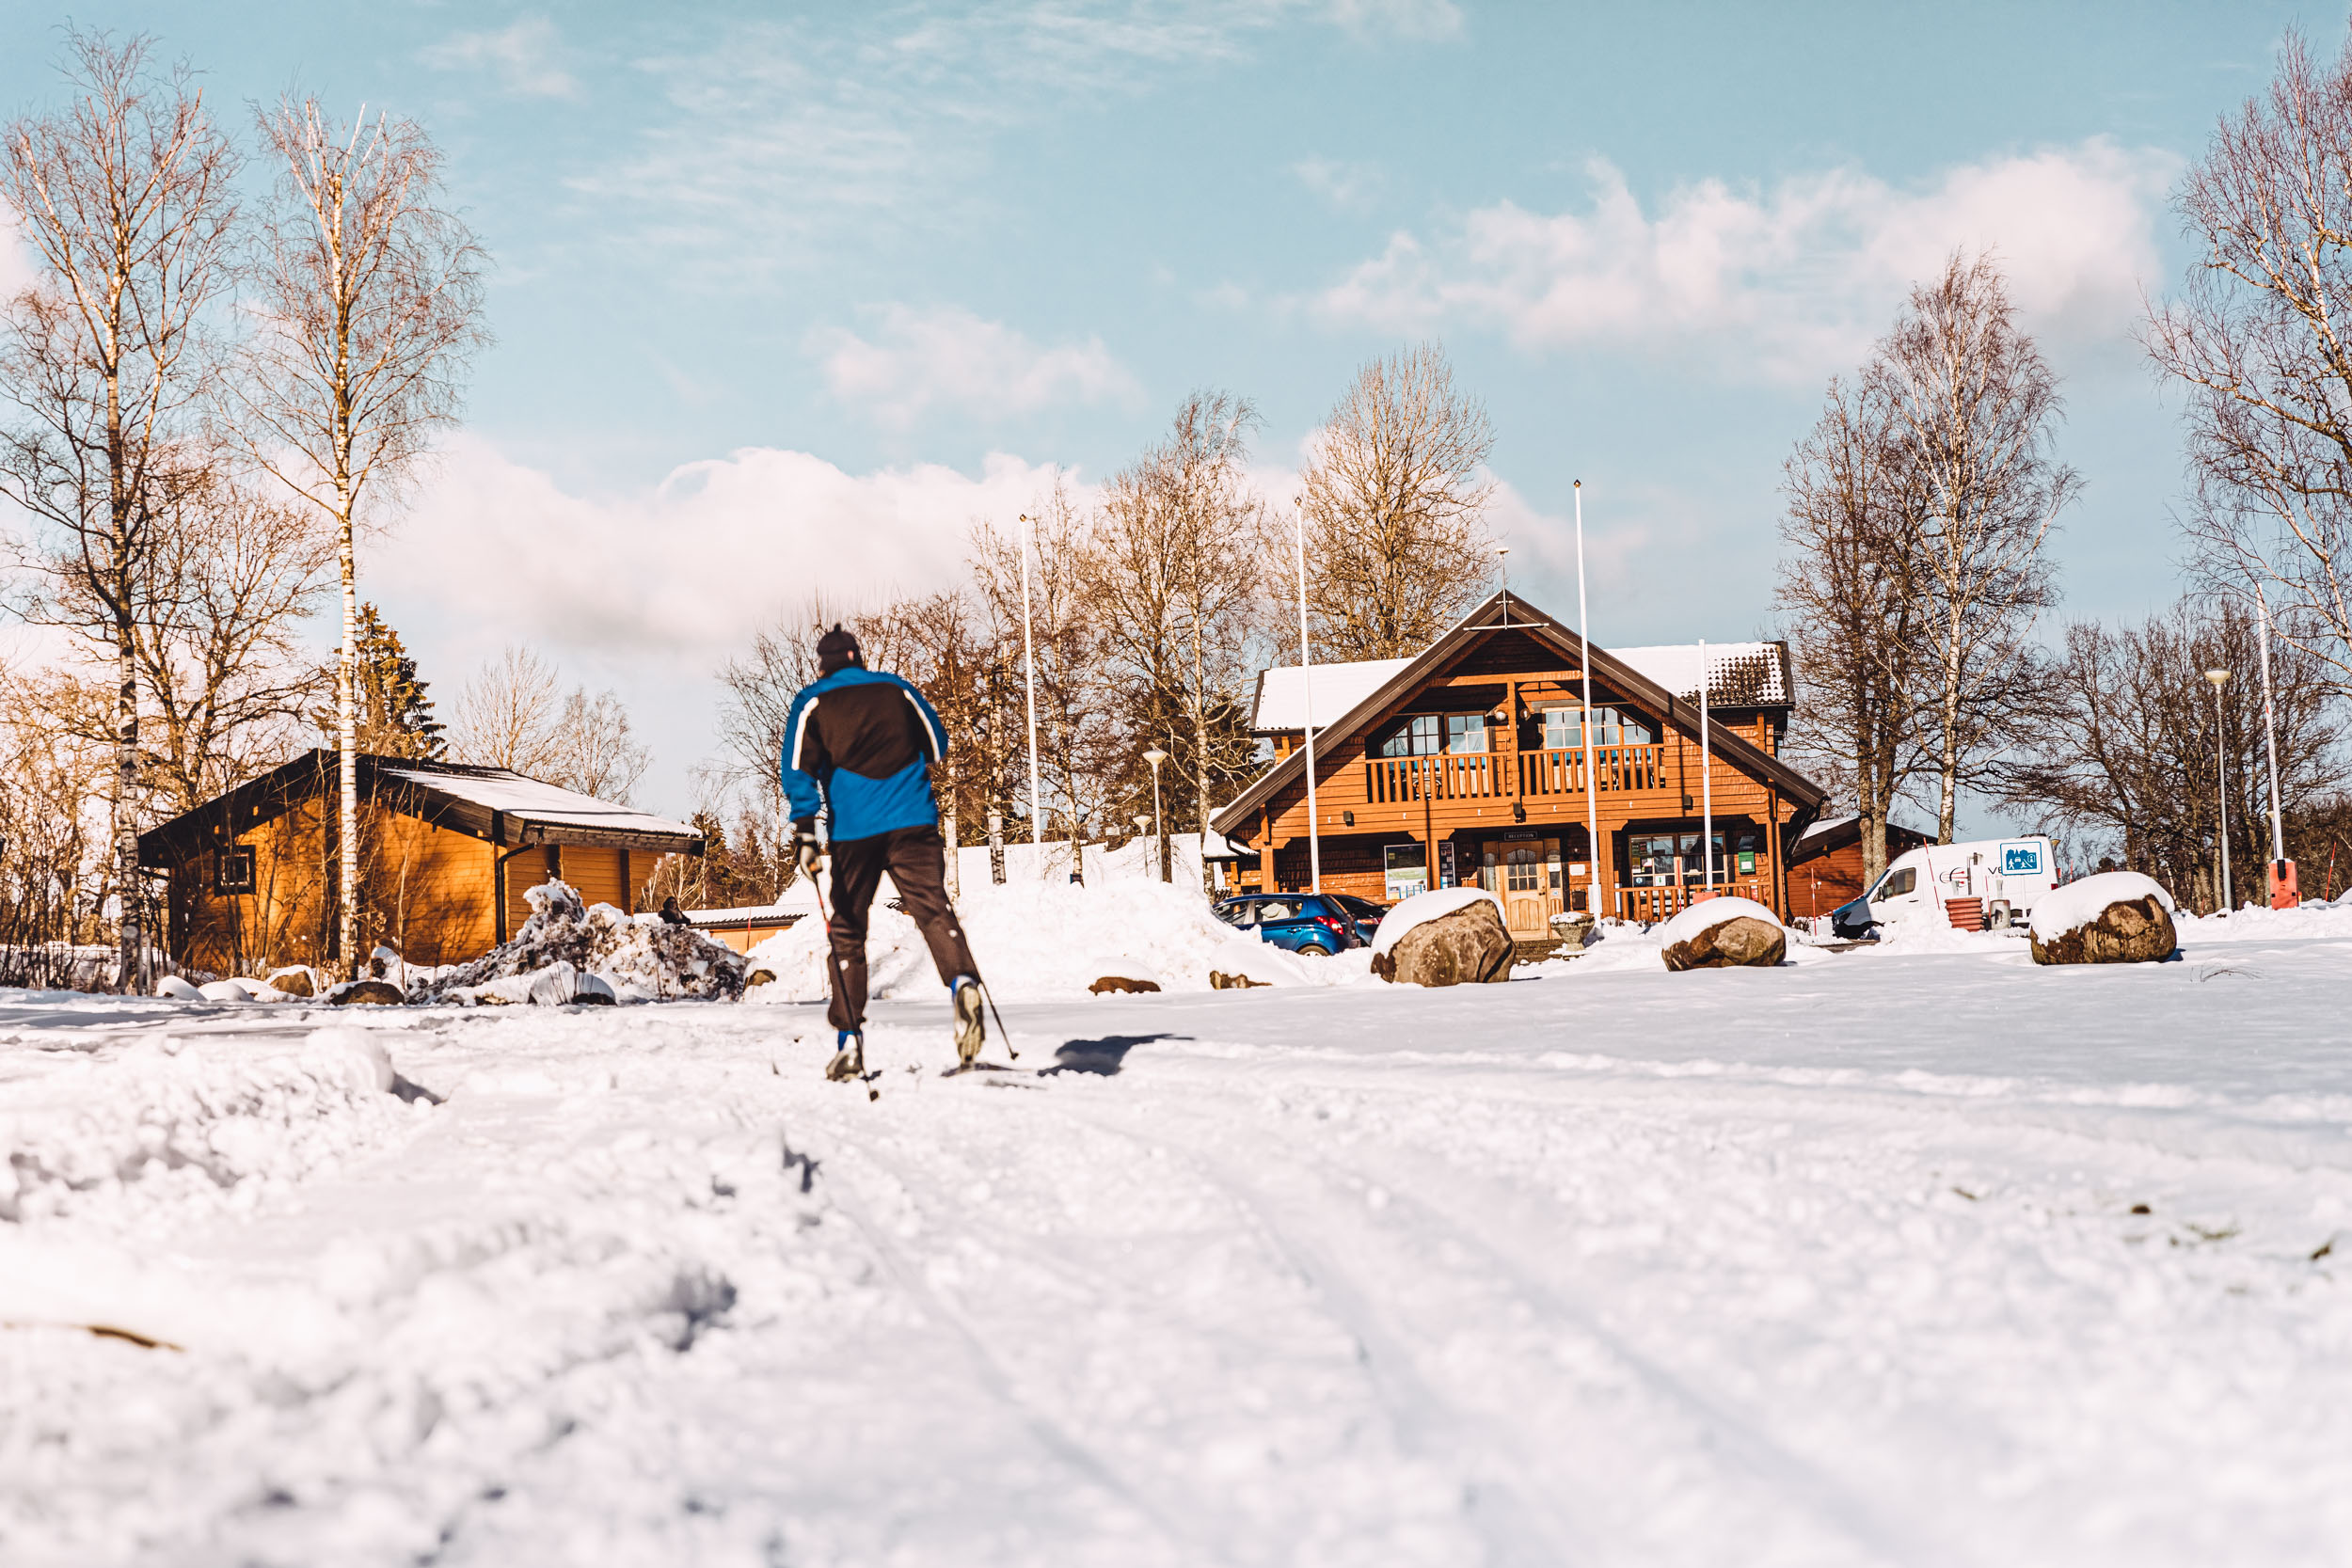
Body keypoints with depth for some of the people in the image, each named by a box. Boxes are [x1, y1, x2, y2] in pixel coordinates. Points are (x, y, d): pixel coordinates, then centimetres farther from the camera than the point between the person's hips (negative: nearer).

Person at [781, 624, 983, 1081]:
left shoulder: (812, 702, 9)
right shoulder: (896, 688, 16)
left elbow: (800, 770, -4)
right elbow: (937, 744, 24)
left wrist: (803, 832, -8)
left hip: (853, 827, -1)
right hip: (913, 820, 1)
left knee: (847, 929, 8)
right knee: (932, 906, -8)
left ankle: (849, 1041, 5)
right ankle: (963, 981, -38)